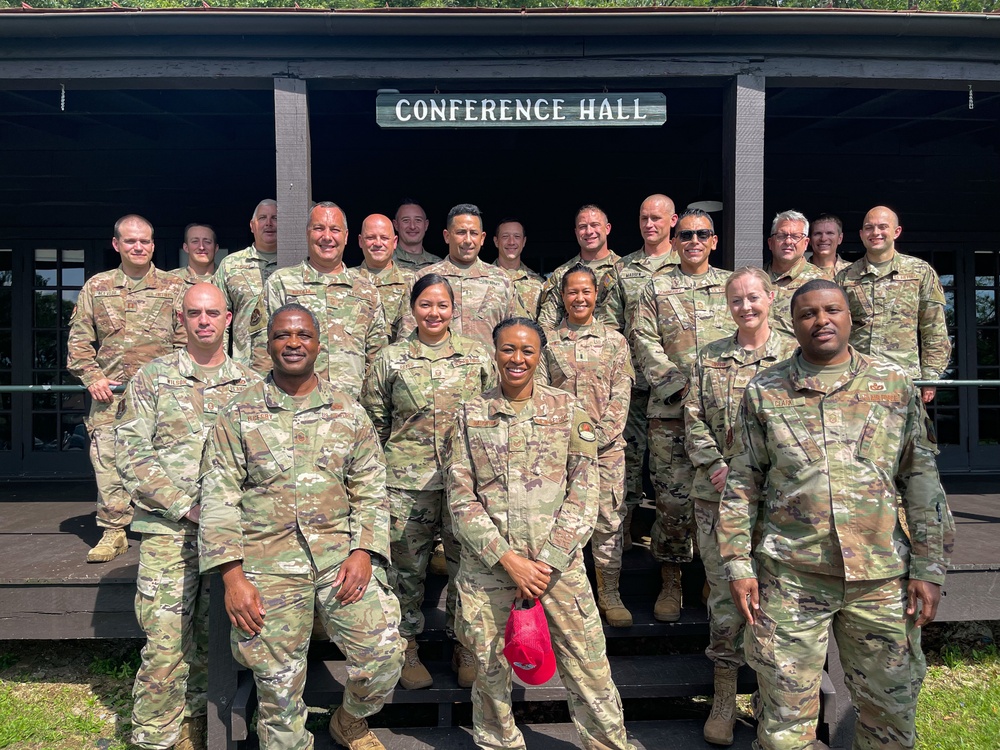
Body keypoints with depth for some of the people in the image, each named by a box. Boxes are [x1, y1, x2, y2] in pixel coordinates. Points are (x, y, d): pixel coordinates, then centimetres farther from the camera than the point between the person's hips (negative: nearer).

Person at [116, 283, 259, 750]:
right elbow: (129, 452, -3)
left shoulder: (251, 385, 9)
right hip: (168, 530, -2)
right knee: (165, 644, -4)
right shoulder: (152, 378, 3)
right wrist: (184, 505, -11)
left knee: (212, 641, 12)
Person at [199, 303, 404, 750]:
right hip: (269, 563, -1)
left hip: (340, 555, 1)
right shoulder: (238, 415, 3)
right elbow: (218, 499, 0)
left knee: (384, 656, -4)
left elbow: (371, 491, 8)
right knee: (278, 685, 6)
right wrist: (232, 577, -7)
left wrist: (363, 551, -6)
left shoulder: (349, 413, 7)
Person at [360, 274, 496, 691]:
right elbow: (375, 422, 8)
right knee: (407, 566, 8)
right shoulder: (390, 359, 5)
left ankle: (465, 646, 27)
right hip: (406, 481, 0)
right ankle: (407, 648, 27)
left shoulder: (478, 355, 7)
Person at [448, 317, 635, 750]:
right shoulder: (471, 415, 3)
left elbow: (584, 491, -2)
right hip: (487, 565, 1)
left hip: (559, 562, 0)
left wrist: (547, 561, -9)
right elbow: (461, 495, -2)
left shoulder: (568, 410, 2)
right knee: (491, 669, 12)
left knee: (589, 670, 4)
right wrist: (508, 559, -11)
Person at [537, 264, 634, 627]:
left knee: (609, 521, 3)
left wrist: (598, 437, -9)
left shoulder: (615, 341, 8)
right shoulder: (548, 342, 7)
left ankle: (609, 594, 17)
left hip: (607, 447, 0)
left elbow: (620, 397, 2)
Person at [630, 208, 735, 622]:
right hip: (671, 410, -1)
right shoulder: (656, 289, 10)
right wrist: (681, 385, -11)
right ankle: (670, 583, 13)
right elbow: (644, 342, 1)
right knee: (673, 498, -2)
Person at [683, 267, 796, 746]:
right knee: (724, 590, 3)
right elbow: (694, 419, 7)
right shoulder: (710, 357, 10)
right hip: (717, 492, 1)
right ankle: (724, 694, 16)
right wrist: (718, 467, -7)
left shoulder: (793, 355, 5)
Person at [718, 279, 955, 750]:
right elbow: (741, 486, 3)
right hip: (789, 578, -1)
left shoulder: (895, 386, 5)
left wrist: (929, 568, 1)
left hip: (882, 577, 2)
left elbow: (922, 481, 6)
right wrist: (738, 565, -1)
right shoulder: (764, 392, 2)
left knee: (891, 709, 13)